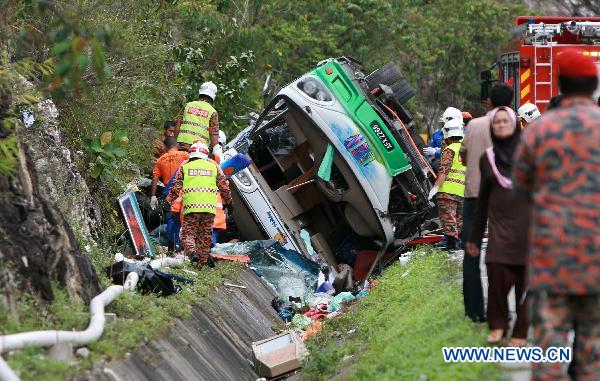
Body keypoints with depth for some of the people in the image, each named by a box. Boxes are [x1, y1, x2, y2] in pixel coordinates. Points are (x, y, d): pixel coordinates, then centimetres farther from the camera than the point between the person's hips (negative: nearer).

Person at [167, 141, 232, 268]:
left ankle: (192, 252, -24)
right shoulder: (213, 166, 13)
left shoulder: (185, 167, 9)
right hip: (209, 207, 1)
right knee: (205, 235, 11)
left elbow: (176, 187, 5)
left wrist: (169, 201, 15)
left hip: (190, 206, -1)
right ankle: (203, 261, 11)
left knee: (188, 233, 2)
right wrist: (228, 201, 28)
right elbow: (224, 186, 15)